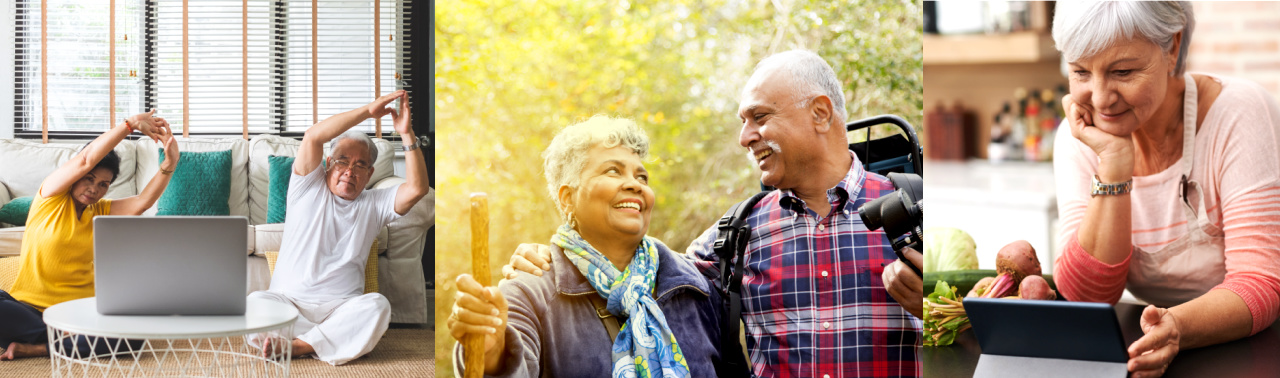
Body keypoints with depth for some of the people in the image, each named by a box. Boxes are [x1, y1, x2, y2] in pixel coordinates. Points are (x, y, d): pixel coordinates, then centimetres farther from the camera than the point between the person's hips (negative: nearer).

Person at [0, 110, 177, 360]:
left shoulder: (101, 212, 12)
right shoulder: (50, 197, 2)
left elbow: (143, 201, -7)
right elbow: (87, 159, -12)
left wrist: (169, 165, -23)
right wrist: (131, 124, -14)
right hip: (27, 305, -3)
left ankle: (37, 348, -20)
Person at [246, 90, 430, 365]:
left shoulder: (374, 205, 16)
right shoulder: (308, 189, 12)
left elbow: (417, 188, -1)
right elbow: (312, 137, -5)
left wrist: (407, 135, -8)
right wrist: (368, 111, -8)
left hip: (341, 307, 1)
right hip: (287, 300, -1)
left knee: (376, 305, -32)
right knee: (254, 302, -33)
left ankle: (298, 345, -32)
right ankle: (337, 340, -31)